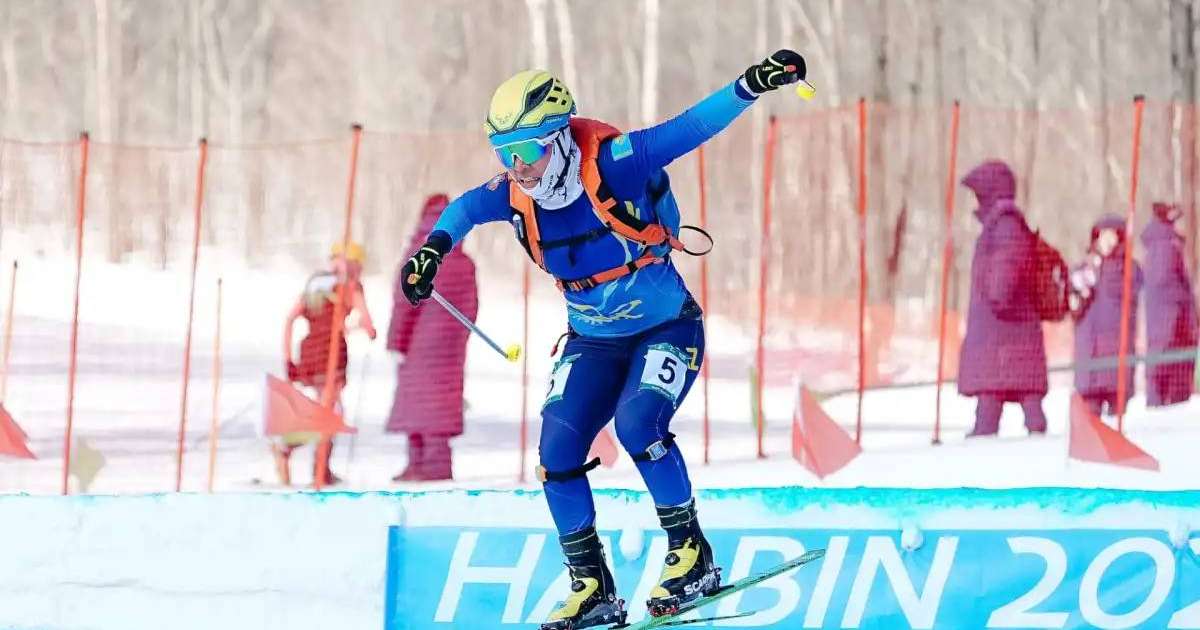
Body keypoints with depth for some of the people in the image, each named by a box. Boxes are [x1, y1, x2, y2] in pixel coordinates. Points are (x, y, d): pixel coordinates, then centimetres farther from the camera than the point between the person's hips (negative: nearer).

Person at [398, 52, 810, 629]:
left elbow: (692, 127, -29)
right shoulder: (515, 194, -11)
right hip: (592, 340, 6)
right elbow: (466, 208, 7)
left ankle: (691, 555, -9)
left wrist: (749, 86, -43)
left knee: (637, 424, -27)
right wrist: (434, 247, -13)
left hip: (666, 328, -6)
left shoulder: (612, 164, -25)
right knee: (558, 451, -6)